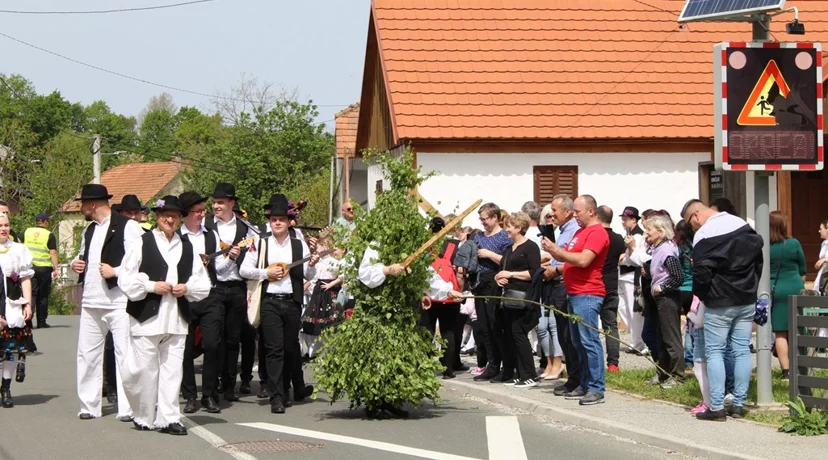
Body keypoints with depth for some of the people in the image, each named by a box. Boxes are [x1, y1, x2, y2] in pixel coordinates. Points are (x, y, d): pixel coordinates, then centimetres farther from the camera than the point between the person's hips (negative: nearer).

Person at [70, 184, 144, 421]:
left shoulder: (127, 227, -8)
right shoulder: (89, 231, 18)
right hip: (91, 302, 8)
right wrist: (75, 263, 11)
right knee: (87, 354, 8)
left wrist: (115, 271, -17)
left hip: (119, 301, -8)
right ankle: (89, 405, 16)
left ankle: (128, 408, -1)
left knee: (124, 354, -5)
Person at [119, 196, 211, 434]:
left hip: (176, 319, 3)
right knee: (144, 370, -2)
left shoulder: (187, 247, 13)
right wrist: (151, 286, -11)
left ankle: (168, 419, 5)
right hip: (147, 318, -3)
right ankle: (144, 417, 13)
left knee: (172, 370, 1)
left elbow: (203, 283, 16)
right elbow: (126, 278, -2)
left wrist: (187, 288, -3)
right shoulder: (142, 243, 2)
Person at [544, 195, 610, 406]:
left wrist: (557, 250, -15)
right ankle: (584, 386, 17)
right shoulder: (581, 231, 20)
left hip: (587, 295, -10)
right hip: (574, 293, 10)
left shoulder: (597, 232, -11)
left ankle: (596, 389, -12)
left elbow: (583, 260, -21)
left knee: (589, 341, -11)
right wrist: (553, 250, 1)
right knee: (578, 342, 12)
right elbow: (568, 258, 20)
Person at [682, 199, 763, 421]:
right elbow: (759, 258, 14)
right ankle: (739, 404, 10)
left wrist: (701, 295, 0)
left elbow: (701, 273, -18)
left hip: (719, 305, -6)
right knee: (742, 350, 8)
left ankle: (716, 407, -5)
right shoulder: (744, 226, 9)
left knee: (714, 351, 0)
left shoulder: (704, 235, -14)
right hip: (747, 301, 6)